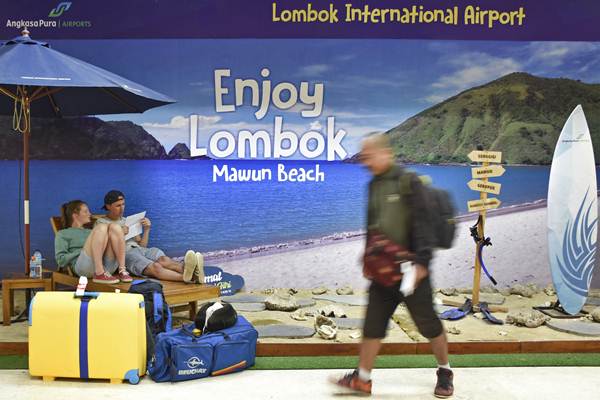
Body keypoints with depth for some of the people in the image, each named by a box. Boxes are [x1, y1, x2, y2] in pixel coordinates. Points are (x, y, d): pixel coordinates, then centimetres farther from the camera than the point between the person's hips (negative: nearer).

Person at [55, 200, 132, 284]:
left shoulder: (90, 232, 37)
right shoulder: (63, 234, 22)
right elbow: (61, 260, 6)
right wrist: (85, 250, 1)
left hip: (107, 266, 4)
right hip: (83, 267, -4)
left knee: (114, 227, -18)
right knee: (101, 228, -24)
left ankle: (122, 270, -29)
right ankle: (99, 274, -32)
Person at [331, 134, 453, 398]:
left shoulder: (409, 182, -12)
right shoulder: (373, 185, 11)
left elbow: (422, 223, -17)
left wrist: (421, 261, -22)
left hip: (410, 269, -6)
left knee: (428, 324, 6)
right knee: (372, 324, 7)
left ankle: (444, 373, 27)